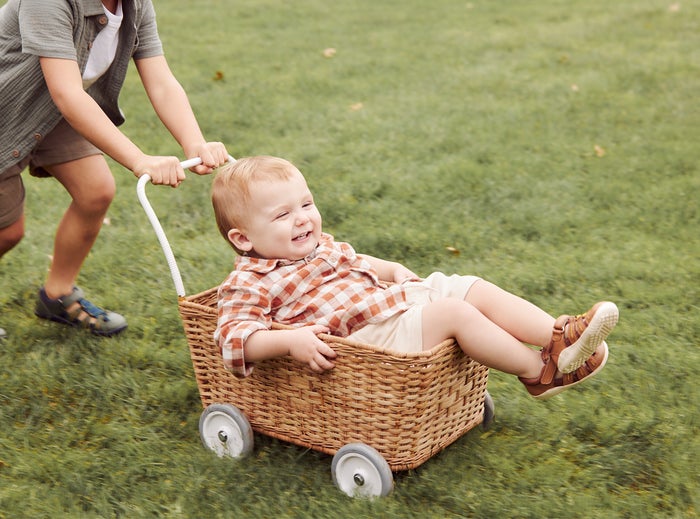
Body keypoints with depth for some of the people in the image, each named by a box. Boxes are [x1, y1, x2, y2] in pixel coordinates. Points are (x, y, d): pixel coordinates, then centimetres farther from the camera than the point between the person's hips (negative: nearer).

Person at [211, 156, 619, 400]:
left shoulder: (323, 246, 19)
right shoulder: (252, 284, -7)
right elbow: (233, 336, -19)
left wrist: (391, 269, 19)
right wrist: (292, 340, -33)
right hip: (370, 336, -9)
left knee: (475, 288, -4)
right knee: (454, 311, -24)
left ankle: (559, 334, -12)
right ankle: (540, 372, -19)